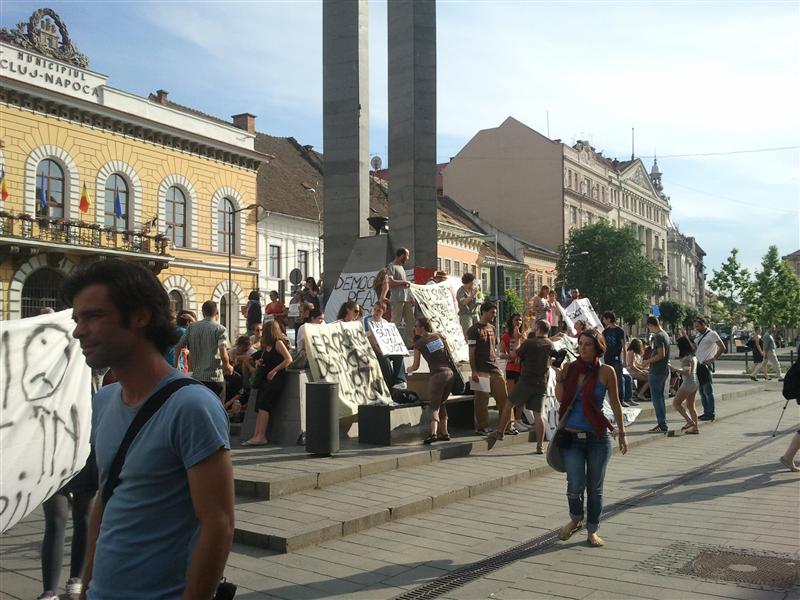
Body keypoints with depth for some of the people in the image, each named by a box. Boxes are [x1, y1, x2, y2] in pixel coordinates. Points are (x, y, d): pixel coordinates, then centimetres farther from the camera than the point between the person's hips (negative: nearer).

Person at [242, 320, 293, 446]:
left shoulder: (278, 343, -5)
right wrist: (258, 362, 8)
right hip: (266, 379, 8)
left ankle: (261, 436, -19)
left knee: (263, 405, -18)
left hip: (277, 378, -8)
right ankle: (256, 436, -12)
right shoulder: (267, 346, 20)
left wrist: (274, 371, -15)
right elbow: (263, 360, 32)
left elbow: (289, 359, -15)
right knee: (259, 407, -6)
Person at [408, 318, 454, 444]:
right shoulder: (439, 336, 11)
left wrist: (409, 370, 25)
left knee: (434, 406, -1)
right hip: (450, 373, 5)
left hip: (436, 375, -5)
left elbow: (416, 366, 5)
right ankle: (444, 433, 17)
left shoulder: (419, 344, -1)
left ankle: (433, 433, -21)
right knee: (441, 403, 19)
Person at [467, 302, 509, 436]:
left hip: (494, 369, 7)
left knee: (503, 397, 4)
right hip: (481, 371, -6)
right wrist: (474, 372, -15)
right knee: (482, 400, -1)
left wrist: (496, 364, 17)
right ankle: (481, 427, 9)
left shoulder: (492, 328, 15)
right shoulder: (474, 330, -6)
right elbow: (471, 352, -9)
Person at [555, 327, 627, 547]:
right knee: (575, 485, -8)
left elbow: (615, 403, 5)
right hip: (571, 437, 1)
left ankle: (592, 531, 26)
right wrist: (559, 378, -9)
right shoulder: (570, 368, 3)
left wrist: (621, 433, 5)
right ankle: (576, 519, 23)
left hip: (597, 438, -1)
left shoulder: (606, 372, -3)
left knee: (595, 488, 7)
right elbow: (560, 398, 4)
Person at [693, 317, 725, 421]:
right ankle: (706, 412, 20)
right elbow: (694, 348, 24)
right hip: (698, 365, 9)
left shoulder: (712, 334, -8)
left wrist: (713, 359, -15)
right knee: (701, 391, 12)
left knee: (707, 391, -6)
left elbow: (722, 347, -13)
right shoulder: (698, 335, 16)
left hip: (705, 365, -9)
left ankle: (711, 414, -1)